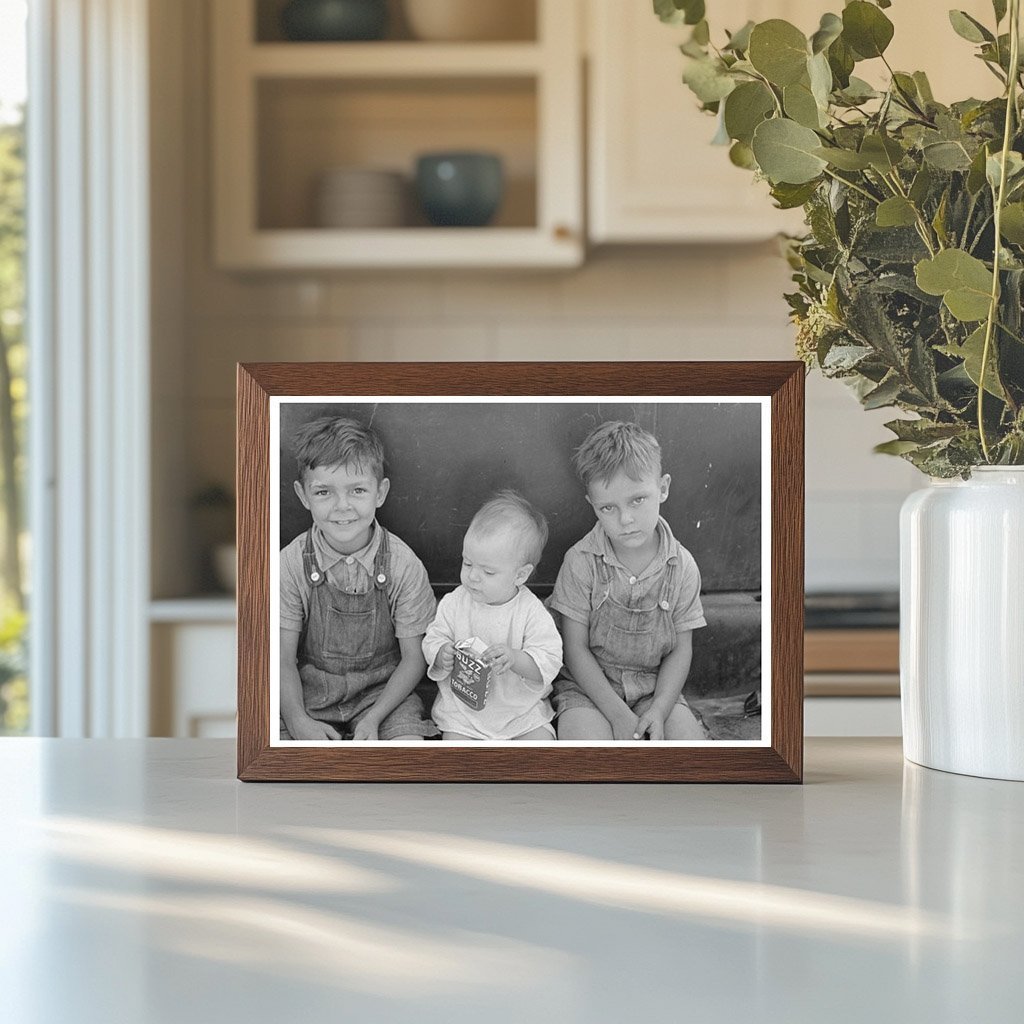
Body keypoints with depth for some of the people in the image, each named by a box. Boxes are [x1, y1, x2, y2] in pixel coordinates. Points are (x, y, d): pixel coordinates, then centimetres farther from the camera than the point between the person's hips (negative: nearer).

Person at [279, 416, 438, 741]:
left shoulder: (403, 565, -12)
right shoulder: (292, 564, -11)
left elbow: (414, 658, -6)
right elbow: (284, 658, -8)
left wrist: (374, 718, -18)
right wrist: (298, 720, -24)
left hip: (384, 691, 0)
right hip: (309, 693, 1)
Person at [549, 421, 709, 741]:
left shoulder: (682, 567, -5)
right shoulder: (581, 562, -12)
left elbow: (680, 650, 1)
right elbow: (576, 648, -10)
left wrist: (659, 709, -15)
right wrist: (618, 714, -18)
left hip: (655, 687, 3)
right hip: (588, 686, -2)